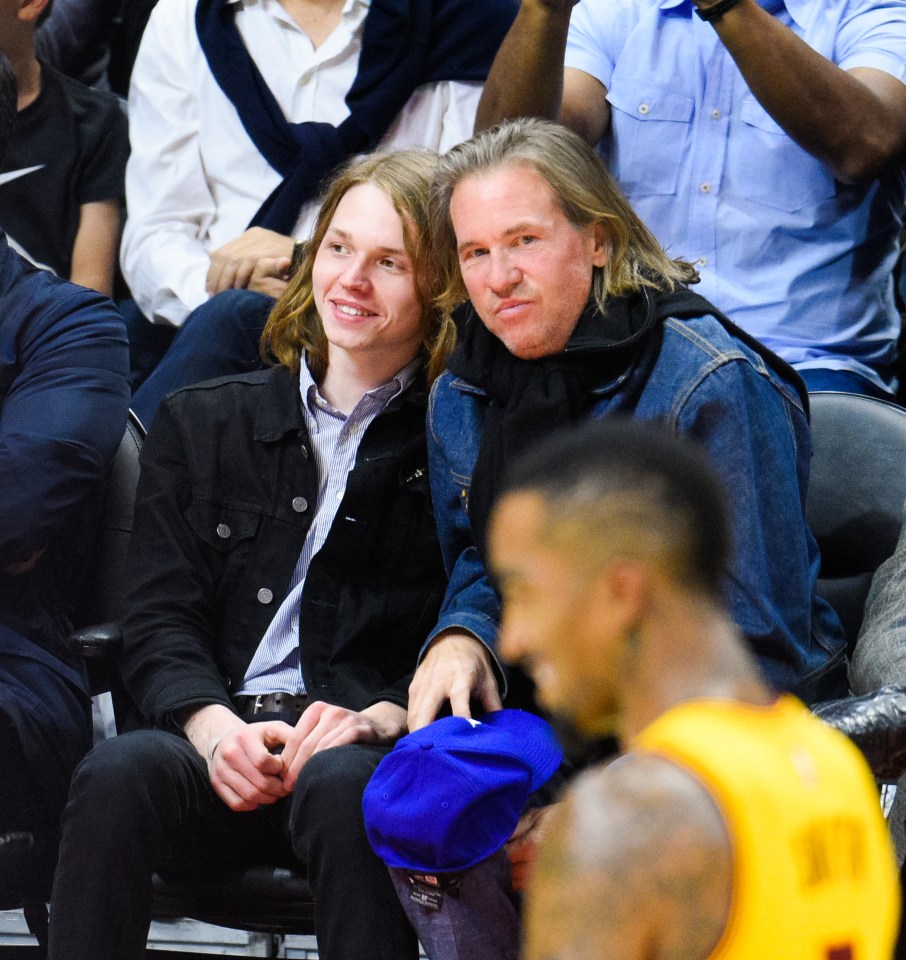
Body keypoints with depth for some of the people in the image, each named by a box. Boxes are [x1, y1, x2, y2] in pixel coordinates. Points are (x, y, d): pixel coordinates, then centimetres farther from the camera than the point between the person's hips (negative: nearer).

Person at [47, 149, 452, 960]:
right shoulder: (201, 423, 21)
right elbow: (158, 619, 13)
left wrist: (381, 717, -18)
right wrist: (213, 724, -9)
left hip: (375, 752, -2)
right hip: (221, 747, 3)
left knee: (342, 785, -38)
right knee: (120, 771, -31)